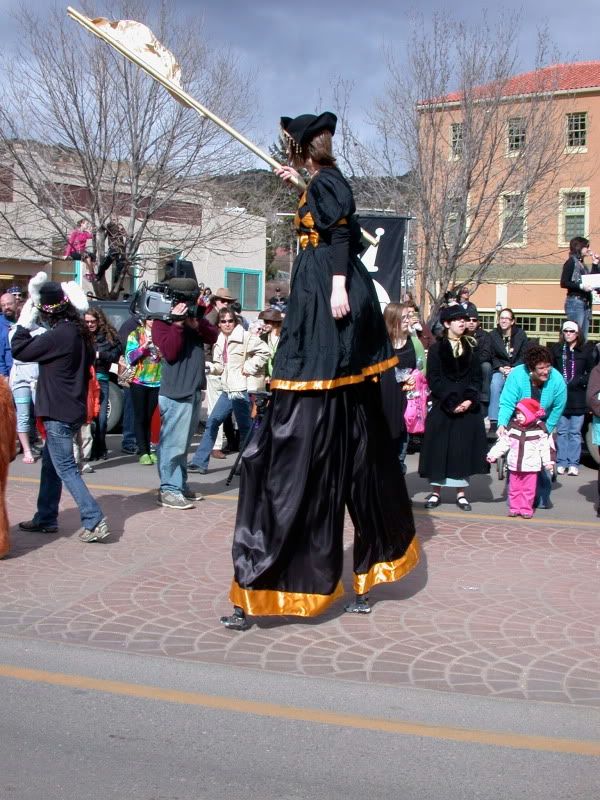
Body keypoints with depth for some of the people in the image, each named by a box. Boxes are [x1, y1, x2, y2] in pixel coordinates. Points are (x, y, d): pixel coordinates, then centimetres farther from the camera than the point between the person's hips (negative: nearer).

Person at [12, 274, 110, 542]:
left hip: (59, 412, -9)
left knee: (65, 468, -6)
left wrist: (25, 318, -5)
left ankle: (95, 521, -9)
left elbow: (19, 350, -13)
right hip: (73, 408, 9)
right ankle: (45, 518, 29)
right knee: (50, 463, 19)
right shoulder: (78, 331, 6)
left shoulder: (59, 334, -20)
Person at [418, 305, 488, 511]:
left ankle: (461, 492, 11)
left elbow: (476, 377, 6)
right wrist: (451, 403, -14)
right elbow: (434, 379, -6)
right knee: (440, 447, 0)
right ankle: (435, 491, 8)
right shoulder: (436, 349, 0)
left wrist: (470, 400, -10)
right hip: (443, 407, -2)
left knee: (464, 448, 3)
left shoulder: (471, 348, 10)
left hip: (468, 407, 2)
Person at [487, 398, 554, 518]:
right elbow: (502, 443, 4)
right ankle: (514, 508, 17)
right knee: (514, 488, 8)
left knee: (528, 489, 3)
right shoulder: (512, 427, 1)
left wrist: (548, 462, -8)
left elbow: (545, 447, -4)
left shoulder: (539, 429, -5)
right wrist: (493, 455, 0)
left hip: (531, 466, -3)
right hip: (514, 465, 3)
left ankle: (526, 509, 12)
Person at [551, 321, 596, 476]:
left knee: (575, 432, 3)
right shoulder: (556, 349, 6)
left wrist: (577, 382, -10)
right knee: (561, 431, 5)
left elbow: (591, 374, 3)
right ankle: (561, 462, 11)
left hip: (578, 398, -1)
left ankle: (573, 463, 8)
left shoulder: (586, 350, 2)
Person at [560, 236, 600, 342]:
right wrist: (581, 286, -22)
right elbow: (564, 283, -13)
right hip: (575, 302, -8)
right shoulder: (571, 262, -5)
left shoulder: (582, 264, 19)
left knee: (583, 337, 6)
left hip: (586, 303, 8)